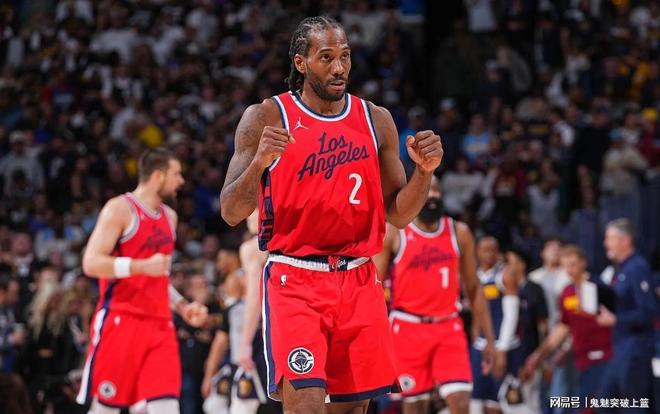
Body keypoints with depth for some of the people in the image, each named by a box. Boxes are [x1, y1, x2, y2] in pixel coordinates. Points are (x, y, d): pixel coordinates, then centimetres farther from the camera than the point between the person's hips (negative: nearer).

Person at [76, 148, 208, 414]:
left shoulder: (169, 216, 19)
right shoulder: (120, 209, -6)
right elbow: (91, 263, -15)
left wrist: (182, 307, 15)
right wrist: (142, 266, -23)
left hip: (159, 323, 6)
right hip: (121, 320, -6)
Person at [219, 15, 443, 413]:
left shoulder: (376, 120, 8)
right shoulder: (266, 118, -3)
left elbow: (399, 215, 12)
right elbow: (231, 213, -6)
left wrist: (424, 170, -7)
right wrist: (259, 162, -24)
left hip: (359, 281, 4)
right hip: (294, 281, -4)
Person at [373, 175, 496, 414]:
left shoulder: (459, 233, 7)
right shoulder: (393, 233, -1)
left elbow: (473, 289, 12)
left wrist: (490, 338, 8)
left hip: (449, 329, 2)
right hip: (409, 329, -2)